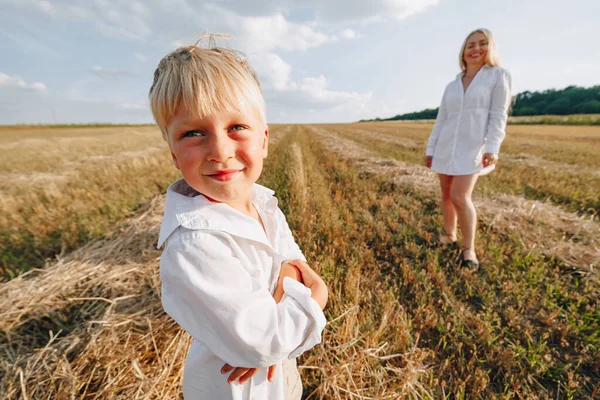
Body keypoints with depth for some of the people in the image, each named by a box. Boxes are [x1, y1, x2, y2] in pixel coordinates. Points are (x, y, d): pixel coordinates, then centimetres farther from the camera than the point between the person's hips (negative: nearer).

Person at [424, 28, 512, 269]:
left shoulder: (498, 76, 4)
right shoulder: (452, 86, 14)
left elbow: (498, 115, -5)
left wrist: (492, 148, -18)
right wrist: (430, 149, 10)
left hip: (473, 148, -4)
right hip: (446, 148, 5)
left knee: (460, 197, -16)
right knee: (446, 195, 8)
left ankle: (469, 248, 0)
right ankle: (450, 235, 26)